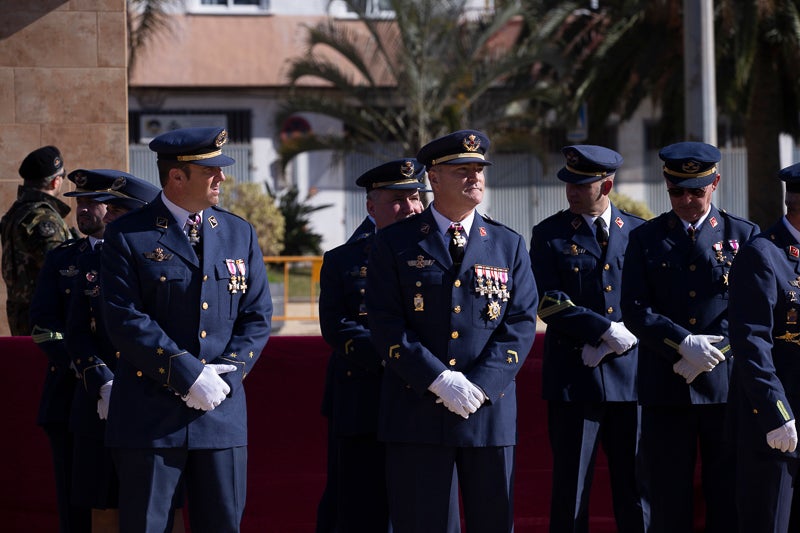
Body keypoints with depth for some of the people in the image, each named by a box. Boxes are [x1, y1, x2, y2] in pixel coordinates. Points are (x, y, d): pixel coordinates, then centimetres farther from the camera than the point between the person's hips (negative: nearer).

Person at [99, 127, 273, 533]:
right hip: (150, 417, -4)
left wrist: (226, 372, -7)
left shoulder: (239, 234, 11)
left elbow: (257, 317, 10)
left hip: (222, 409, 4)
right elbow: (125, 320, -11)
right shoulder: (128, 236, -3)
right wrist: (188, 375, -16)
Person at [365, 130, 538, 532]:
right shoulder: (394, 244, 4)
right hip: (417, 414, -2)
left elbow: (521, 324, 3)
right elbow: (386, 326, -4)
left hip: (490, 409, 2)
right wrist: (440, 380, -15)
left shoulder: (509, 246, 11)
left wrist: (480, 385, -12)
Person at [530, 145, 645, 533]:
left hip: (630, 374, 2)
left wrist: (608, 347, -8)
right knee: (570, 489, 0)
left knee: (635, 486, 4)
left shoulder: (640, 233, 9)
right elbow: (550, 303, -7)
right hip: (574, 379, -2)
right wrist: (608, 332, -15)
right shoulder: (549, 235, 4)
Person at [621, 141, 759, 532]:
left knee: (730, 500, 2)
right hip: (665, 389, 0)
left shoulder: (744, 236, 7)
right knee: (667, 501, 2)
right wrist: (685, 344, -16)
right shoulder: (645, 239, 8)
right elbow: (636, 311, -1)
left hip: (728, 386, 0)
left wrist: (711, 351, -13)